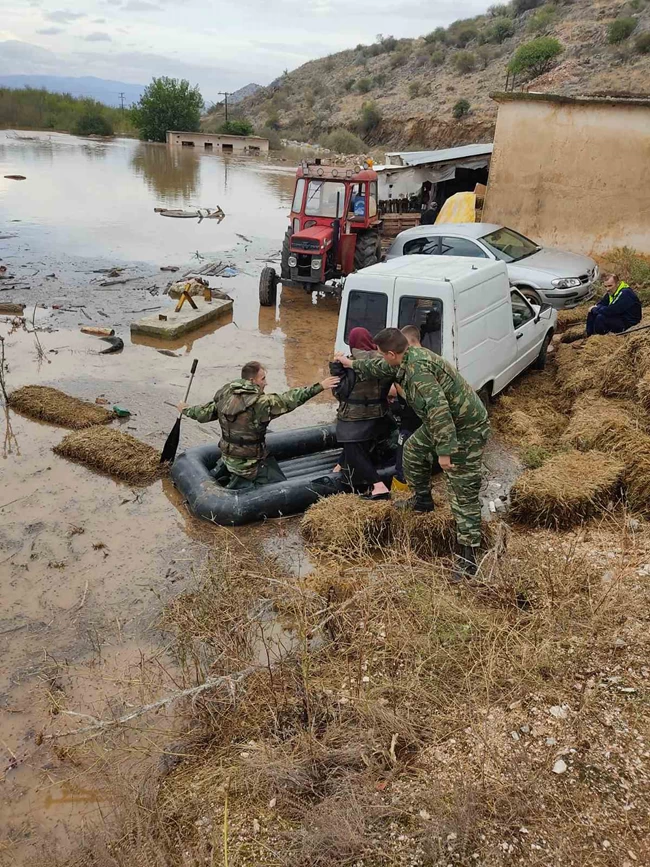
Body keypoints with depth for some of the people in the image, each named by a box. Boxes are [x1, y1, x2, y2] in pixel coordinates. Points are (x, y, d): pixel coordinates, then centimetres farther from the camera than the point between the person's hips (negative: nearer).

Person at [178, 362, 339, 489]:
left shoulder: (225, 395, -5)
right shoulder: (259, 403, -25)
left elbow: (205, 412, 7)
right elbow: (290, 400, -26)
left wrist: (186, 410, 28)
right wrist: (320, 386, -24)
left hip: (228, 455, 8)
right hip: (249, 462, -8)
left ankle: (224, 471, 18)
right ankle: (240, 485, -5)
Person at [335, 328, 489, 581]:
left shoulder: (417, 368, -27)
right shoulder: (410, 357, 5)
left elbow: (438, 407, -35)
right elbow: (380, 367, 26)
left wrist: (444, 451, -34)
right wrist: (352, 364, 40)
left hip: (466, 428, -10)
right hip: (446, 420, 10)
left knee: (463, 493, -7)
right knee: (413, 449, 26)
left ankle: (468, 555, -1)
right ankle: (422, 501, 42)